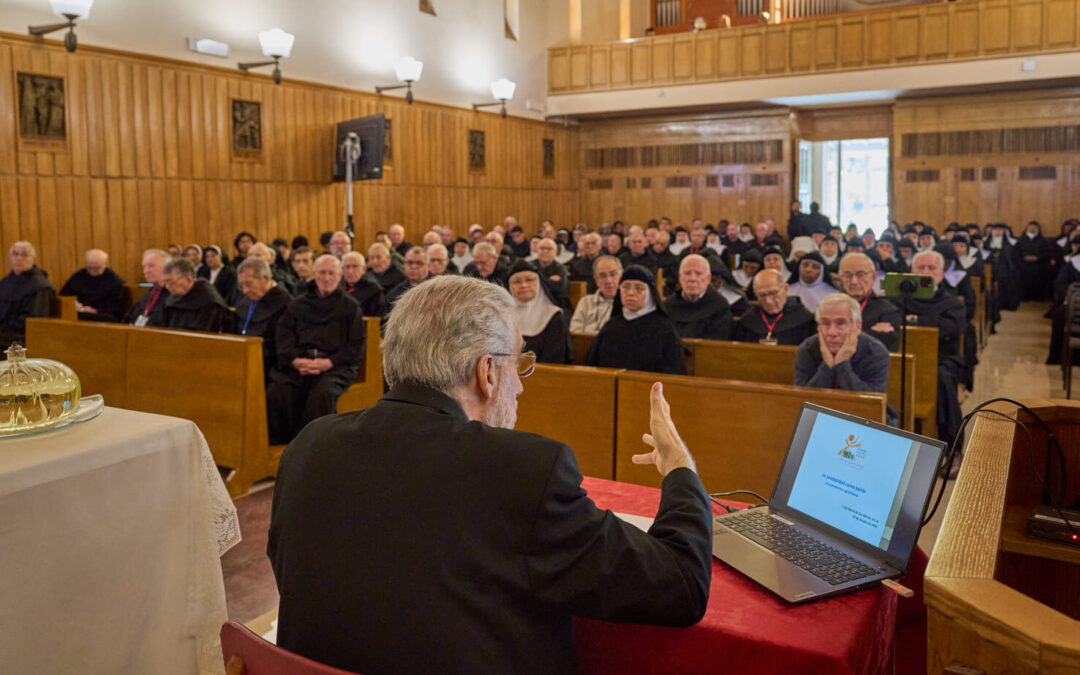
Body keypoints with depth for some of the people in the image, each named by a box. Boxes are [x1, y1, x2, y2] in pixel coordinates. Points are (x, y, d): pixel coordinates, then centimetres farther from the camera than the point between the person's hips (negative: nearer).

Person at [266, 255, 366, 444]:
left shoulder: (350, 306, 13)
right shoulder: (297, 304, 22)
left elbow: (356, 345, 4)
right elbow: (283, 337, 12)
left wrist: (329, 362, -10)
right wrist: (295, 360, -9)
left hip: (335, 366, -3)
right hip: (298, 363, 3)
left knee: (322, 394, -35)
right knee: (275, 393, -26)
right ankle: (279, 445, -15)